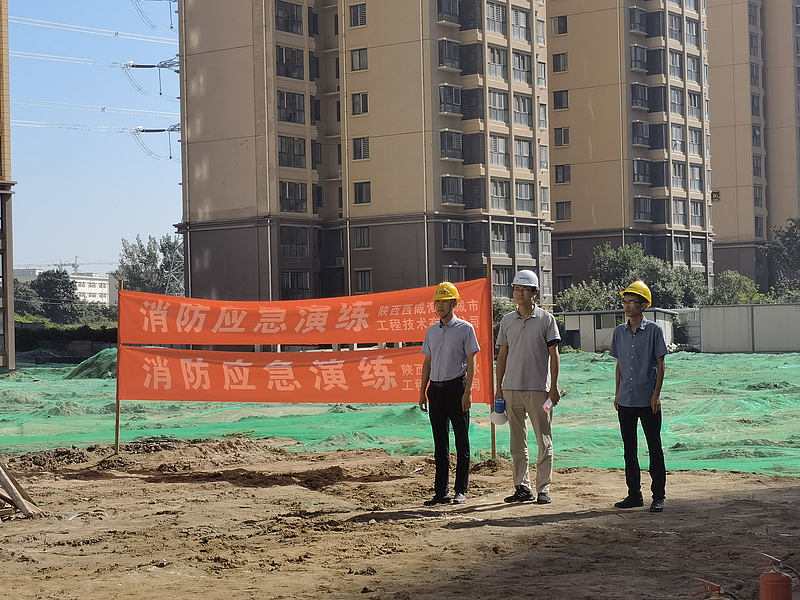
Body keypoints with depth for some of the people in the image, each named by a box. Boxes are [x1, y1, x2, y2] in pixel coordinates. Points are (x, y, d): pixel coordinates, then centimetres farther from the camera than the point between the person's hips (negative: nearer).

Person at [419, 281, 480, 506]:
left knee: (461, 441, 0)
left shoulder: (465, 328, -3)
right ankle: (441, 492, 12)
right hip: (435, 389, 6)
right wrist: (423, 391, 10)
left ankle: (461, 491, 4)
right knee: (440, 443, 8)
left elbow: (471, 362, -7)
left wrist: (467, 392, -14)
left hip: (456, 387, -6)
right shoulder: (432, 331, 13)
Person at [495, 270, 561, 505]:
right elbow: (502, 355, 13)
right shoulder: (507, 320, 10)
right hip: (512, 388, 4)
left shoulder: (545, 319, 0)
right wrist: (499, 387, 9)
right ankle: (522, 488, 14)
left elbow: (554, 354, -2)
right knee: (517, 442, 8)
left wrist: (553, 387, -9)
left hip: (538, 388, -4)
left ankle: (543, 488, 3)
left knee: (544, 441, -2)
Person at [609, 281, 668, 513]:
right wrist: (617, 393, 11)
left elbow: (660, 364, -4)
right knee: (629, 449, 10)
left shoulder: (654, 330, -5)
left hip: (648, 400, -5)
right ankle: (634, 494, 18)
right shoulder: (619, 332, 9)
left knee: (654, 448, 1)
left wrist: (656, 394, -10)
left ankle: (658, 496, 6)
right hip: (626, 400, 5)